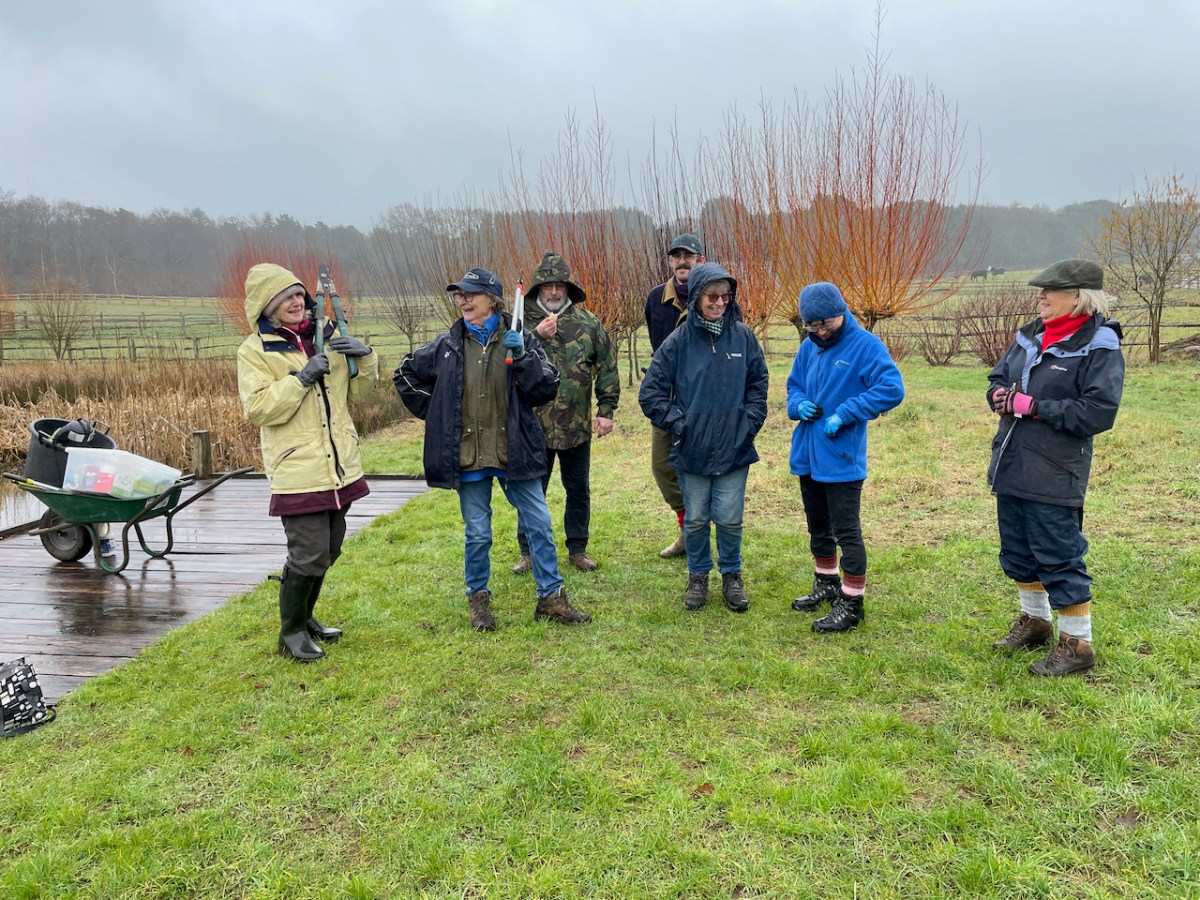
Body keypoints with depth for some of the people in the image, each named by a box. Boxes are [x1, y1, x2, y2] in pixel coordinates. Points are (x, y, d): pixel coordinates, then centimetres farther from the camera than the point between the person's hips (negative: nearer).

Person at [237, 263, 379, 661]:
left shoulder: (326, 338, 10)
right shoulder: (255, 351, -4)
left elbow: (358, 390, 15)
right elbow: (258, 409, -14)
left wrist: (365, 357, -4)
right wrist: (301, 378, -22)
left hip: (339, 466, 6)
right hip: (298, 471, -6)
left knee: (329, 550, 17)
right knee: (309, 555, -7)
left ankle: (303, 616, 38)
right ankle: (292, 631, 16)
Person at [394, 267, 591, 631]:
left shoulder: (519, 340, -2)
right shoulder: (447, 345, 1)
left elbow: (547, 390, -8)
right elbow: (405, 374, 15)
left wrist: (522, 356, -21)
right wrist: (434, 414, 8)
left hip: (514, 453, 0)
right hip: (468, 457, 1)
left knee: (539, 524, 4)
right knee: (477, 533, 9)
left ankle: (551, 597, 18)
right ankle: (478, 599, 28)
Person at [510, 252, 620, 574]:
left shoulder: (587, 323, 2)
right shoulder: (524, 321, -1)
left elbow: (607, 368, 4)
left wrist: (606, 410, -1)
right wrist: (536, 336, -22)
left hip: (576, 425, 1)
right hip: (534, 424, -1)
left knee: (578, 490, 12)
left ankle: (577, 548, 28)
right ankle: (528, 551, 24)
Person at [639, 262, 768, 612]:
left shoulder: (743, 336, -1)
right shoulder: (679, 341, -7)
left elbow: (758, 385, 10)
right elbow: (650, 393, -2)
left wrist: (749, 423, -1)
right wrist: (678, 423, -7)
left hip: (734, 450, 1)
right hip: (691, 450, 0)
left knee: (729, 519, 6)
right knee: (695, 520, 12)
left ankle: (732, 576, 28)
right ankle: (698, 576, 31)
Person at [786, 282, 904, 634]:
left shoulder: (865, 345, -12)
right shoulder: (808, 346, 6)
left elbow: (892, 389, -21)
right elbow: (794, 385, 17)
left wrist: (844, 414, -23)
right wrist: (799, 404, -6)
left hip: (842, 459, -7)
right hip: (807, 456, 7)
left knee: (846, 532, 0)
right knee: (818, 528, 20)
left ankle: (852, 603, 11)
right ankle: (827, 585, 38)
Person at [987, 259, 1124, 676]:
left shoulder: (1100, 346, -12)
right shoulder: (1030, 336, 10)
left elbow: (1099, 411, -20)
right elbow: (997, 377, 20)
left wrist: (1034, 406, -20)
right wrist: (1000, 396, -3)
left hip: (1054, 476, -8)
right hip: (1011, 468, 8)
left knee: (1059, 559, 0)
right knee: (1017, 552, 19)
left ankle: (1077, 643, 16)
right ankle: (1035, 622, 39)